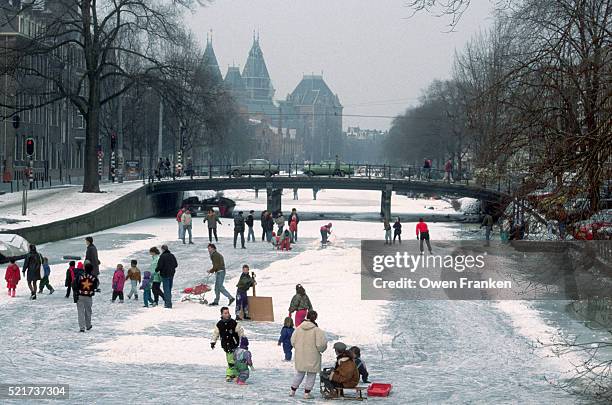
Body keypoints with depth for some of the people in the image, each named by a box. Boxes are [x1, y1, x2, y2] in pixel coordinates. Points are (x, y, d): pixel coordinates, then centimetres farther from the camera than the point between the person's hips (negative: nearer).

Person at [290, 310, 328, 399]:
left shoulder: (299, 328, -3)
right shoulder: (317, 330, -16)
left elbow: (293, 341, 2)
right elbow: (321, 344, -17)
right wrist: (321, 349, 5)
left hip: (300, 356, 4)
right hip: (312, 357, -4)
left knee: (299, 373, 20)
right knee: (311, 375, 10)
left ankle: (292, 391, 22)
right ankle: (307, 393, 11)